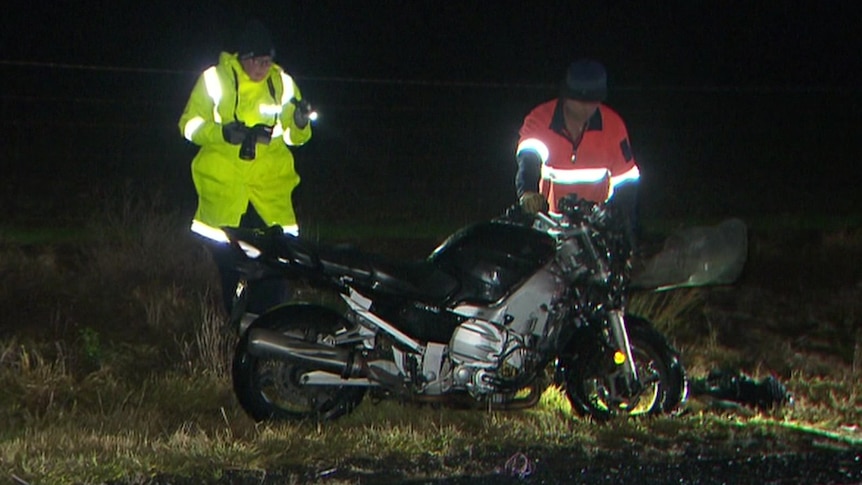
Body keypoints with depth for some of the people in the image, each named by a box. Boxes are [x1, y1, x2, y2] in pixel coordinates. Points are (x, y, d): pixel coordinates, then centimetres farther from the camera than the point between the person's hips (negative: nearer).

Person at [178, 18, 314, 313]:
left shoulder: (283, 84, 7)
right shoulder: (215, 79, -1)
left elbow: (294, 136, 10)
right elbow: (190, 125, -3)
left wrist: (300, 124, -13)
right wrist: (222, 133, -21)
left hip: (270, 189, 1)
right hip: (223, 188, -1)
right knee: (230, 267, 3)